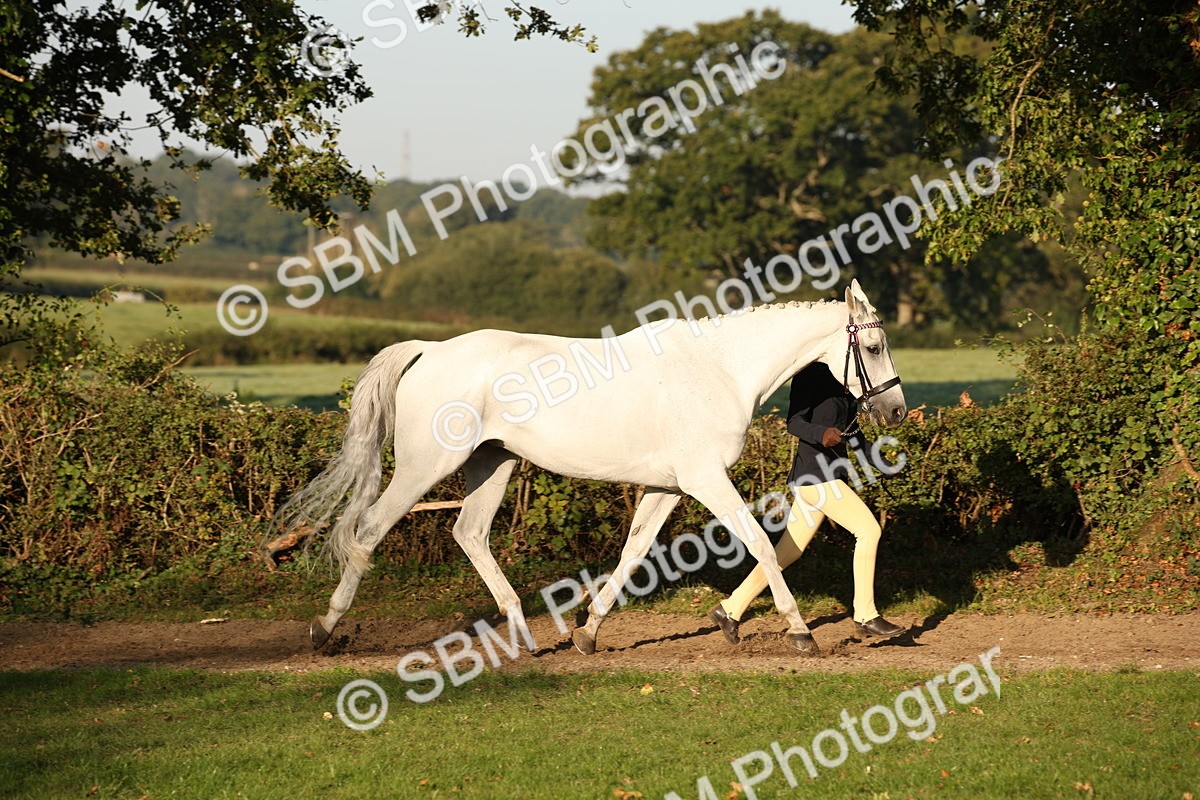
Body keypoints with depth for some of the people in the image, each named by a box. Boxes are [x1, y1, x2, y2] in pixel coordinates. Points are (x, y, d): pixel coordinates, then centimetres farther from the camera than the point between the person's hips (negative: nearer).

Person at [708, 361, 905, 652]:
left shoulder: (844, 379, 17)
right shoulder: (810, 374, -9)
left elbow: (852, 432, 25)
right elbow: (794, 422, -16)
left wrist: (884, 466, 24)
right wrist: (821, 433, -36)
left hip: (832, 472, 9)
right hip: (815, 472, -9)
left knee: (789, 551, 10)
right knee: (868, 530, -12)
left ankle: (730, 609, 16)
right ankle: (865, 616, -5)